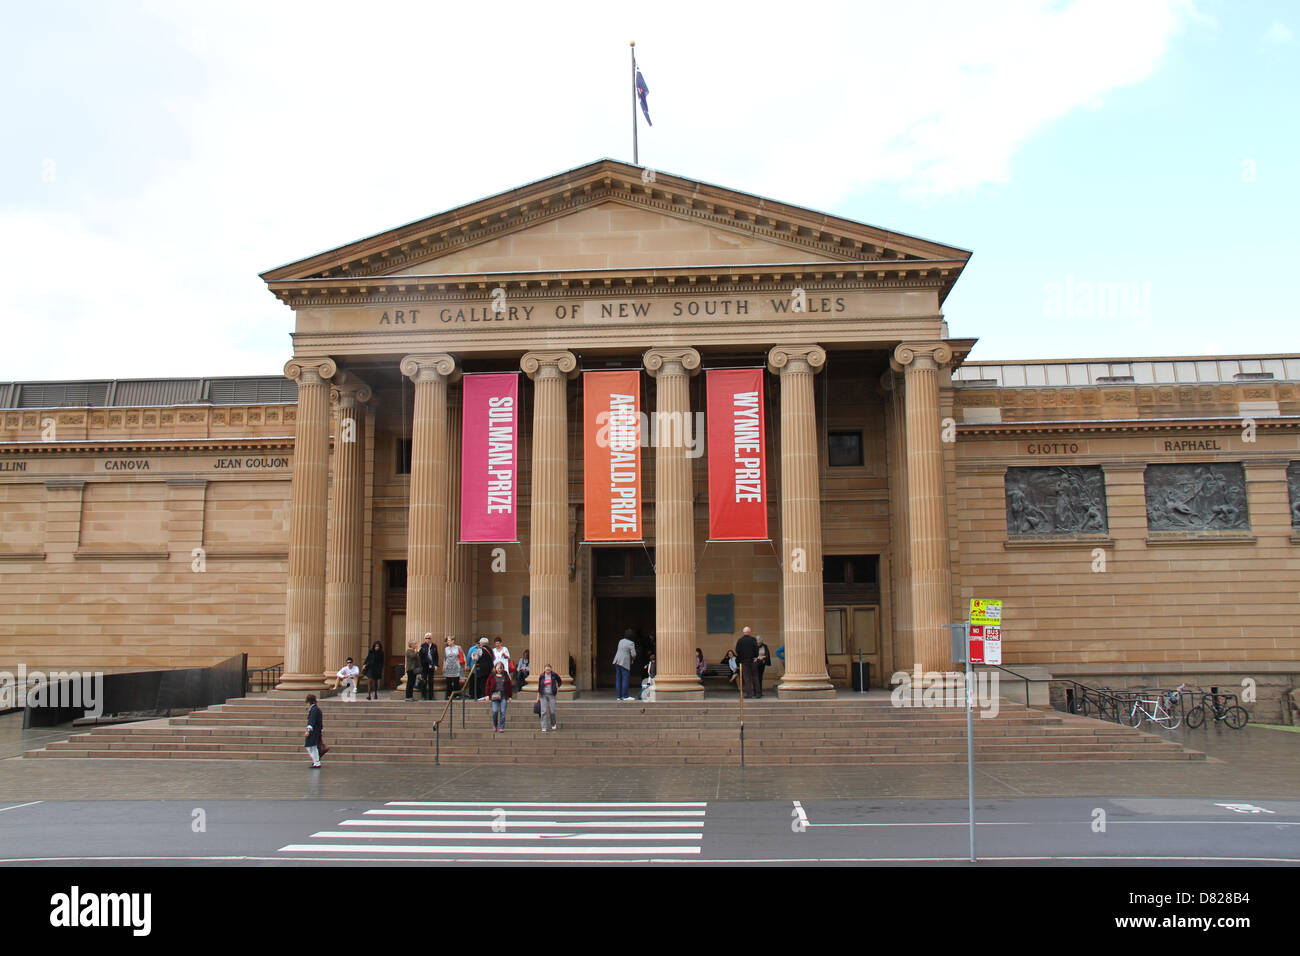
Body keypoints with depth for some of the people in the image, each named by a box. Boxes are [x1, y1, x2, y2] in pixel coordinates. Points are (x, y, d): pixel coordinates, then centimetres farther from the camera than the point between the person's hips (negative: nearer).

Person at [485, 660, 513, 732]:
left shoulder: (506, 676, 9)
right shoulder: (492, 676, 7)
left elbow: (509, 686, 11)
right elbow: (488, 685, 8)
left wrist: (509, 696, 7)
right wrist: (488, 695, 2)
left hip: (504, 696, 1)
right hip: (494, 696, -1)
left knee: (502, 712, -4)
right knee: (495, 711, -7)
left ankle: (501, 727, 2)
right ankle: (495, 725, 18)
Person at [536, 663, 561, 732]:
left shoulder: (554, 675, -2)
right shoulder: (542, 676, 0)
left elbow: (559, 681, 16)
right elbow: (539, 686, 8)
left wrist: (558, 688, 8)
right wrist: (538, 696, 9)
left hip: (551, 695, 0)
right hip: (543, 695, 0)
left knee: (552, 711, 0)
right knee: (544, 711, -5)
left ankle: (553, 724, 27)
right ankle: (543, 728, -2)